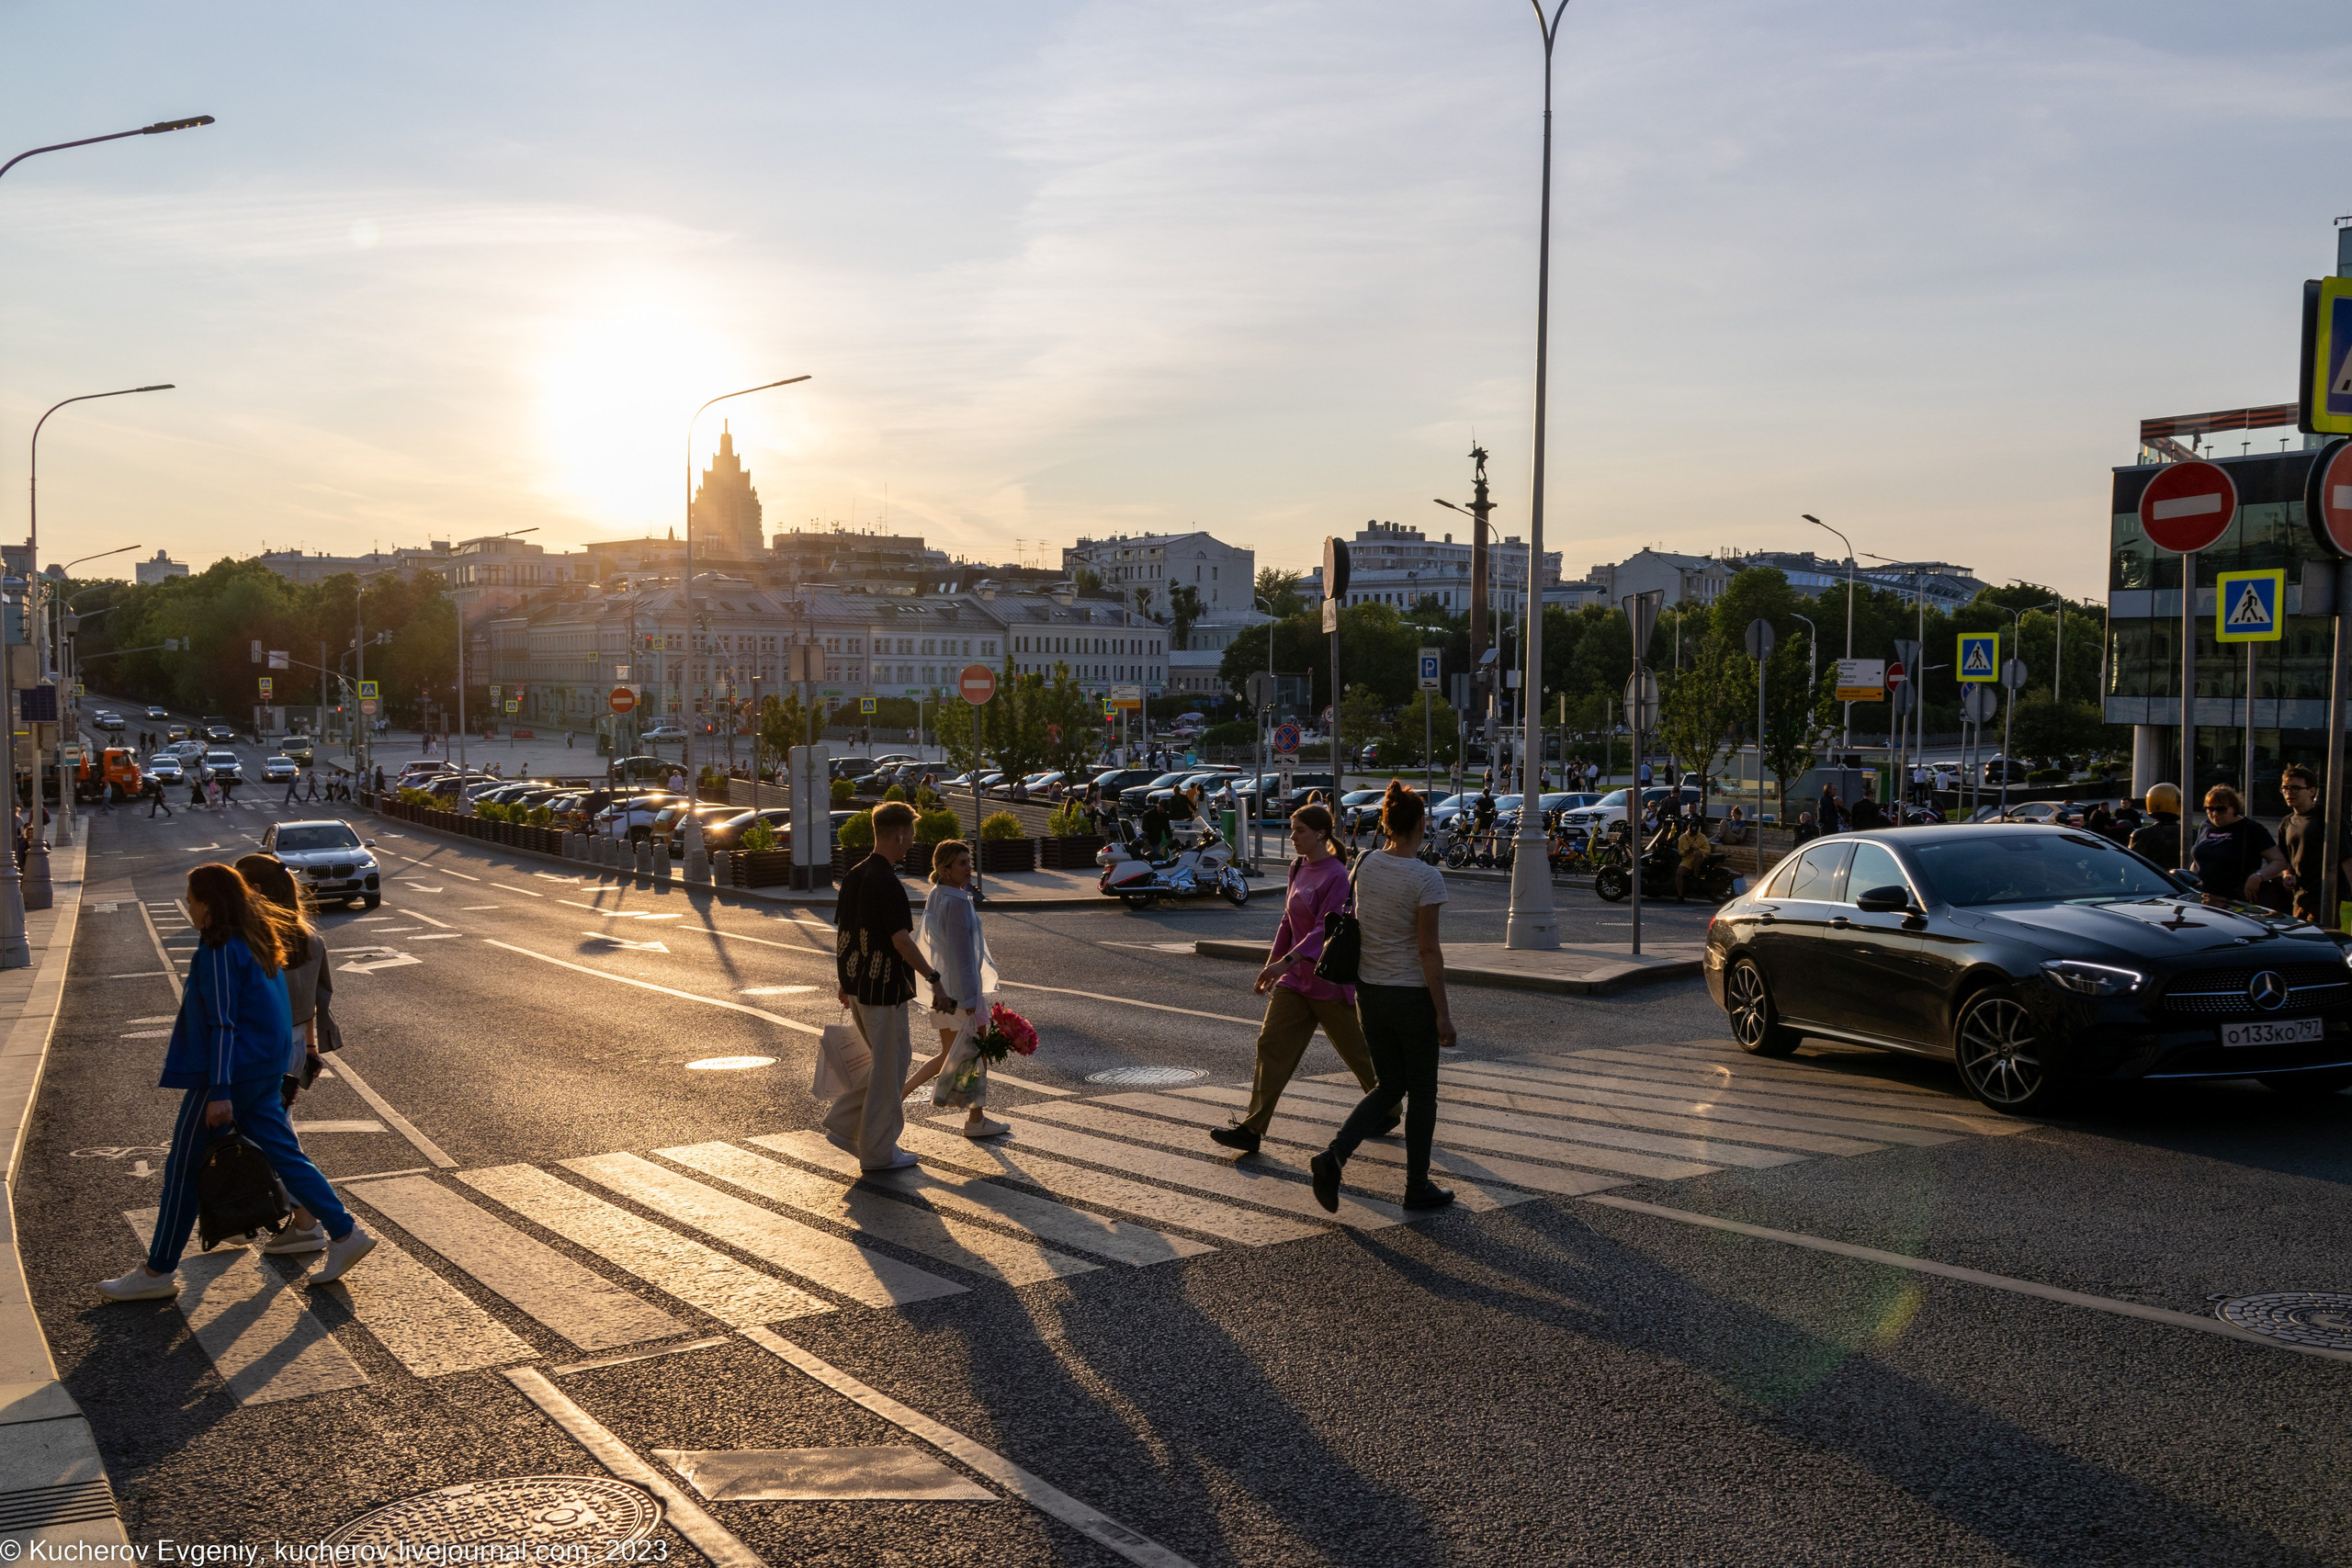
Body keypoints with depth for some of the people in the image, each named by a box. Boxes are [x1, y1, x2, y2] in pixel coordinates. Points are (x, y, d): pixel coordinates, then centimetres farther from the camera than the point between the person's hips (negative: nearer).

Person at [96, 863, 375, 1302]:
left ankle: (158, 1272, 12)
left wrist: (219, 1092, -20)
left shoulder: (220, 952, -16)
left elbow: (222, 1025, -20)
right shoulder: (257, 941, 11)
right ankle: (345, 1234, 7)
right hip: (266, 1069, 9)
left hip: (233, 1069, -9)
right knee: (284, 1154, 11)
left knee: (183, 1167, 3)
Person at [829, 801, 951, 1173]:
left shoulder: (854, 875, 8)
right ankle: (878, 1152, 11)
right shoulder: (886, 881, -19)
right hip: (883, 988, -9)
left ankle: (843, 1124, 19)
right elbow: (901, 939, -24)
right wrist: (934, 980, -23)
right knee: (889, 1066, 2)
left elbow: (841, 931, 15)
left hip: (856, 985, 9)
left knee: (896, 1056, 20)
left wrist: (844, 982, 23)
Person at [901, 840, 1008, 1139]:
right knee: (977, 1053, 6)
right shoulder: (956, 902, -21)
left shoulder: (935, 896, 9)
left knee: (948, 1055, 17)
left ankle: (898, 1093, 11)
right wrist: (970, 998, -20)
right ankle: (975, 1120, 16)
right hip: (961, 989, -9)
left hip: (942, 989, 9)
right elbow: (960, 952, -22)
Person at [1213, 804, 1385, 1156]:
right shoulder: (1298, 867, 9)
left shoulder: (1336, 876, -17)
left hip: (1330, 980, -7)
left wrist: (1285, 961, -35)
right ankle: (1251, 1129, -3)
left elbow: (1325, 929, -25)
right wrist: (1271, 963, 18)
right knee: (1271, 1044, -2)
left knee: (1355, 1050, 8)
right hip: (1295, 979, 7)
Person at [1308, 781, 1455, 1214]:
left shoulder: (1366, 865, -1)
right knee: (1422, 1092, 12)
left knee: (1388, 1087, 16)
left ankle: (1334, 1154, -5)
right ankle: (1418, 1187, 21)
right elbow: (1428, 949, -17)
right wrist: (1443, 1013, -13)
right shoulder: (1426, 878, -18)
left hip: (1371, 991, 6)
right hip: (1413, 995, -6)